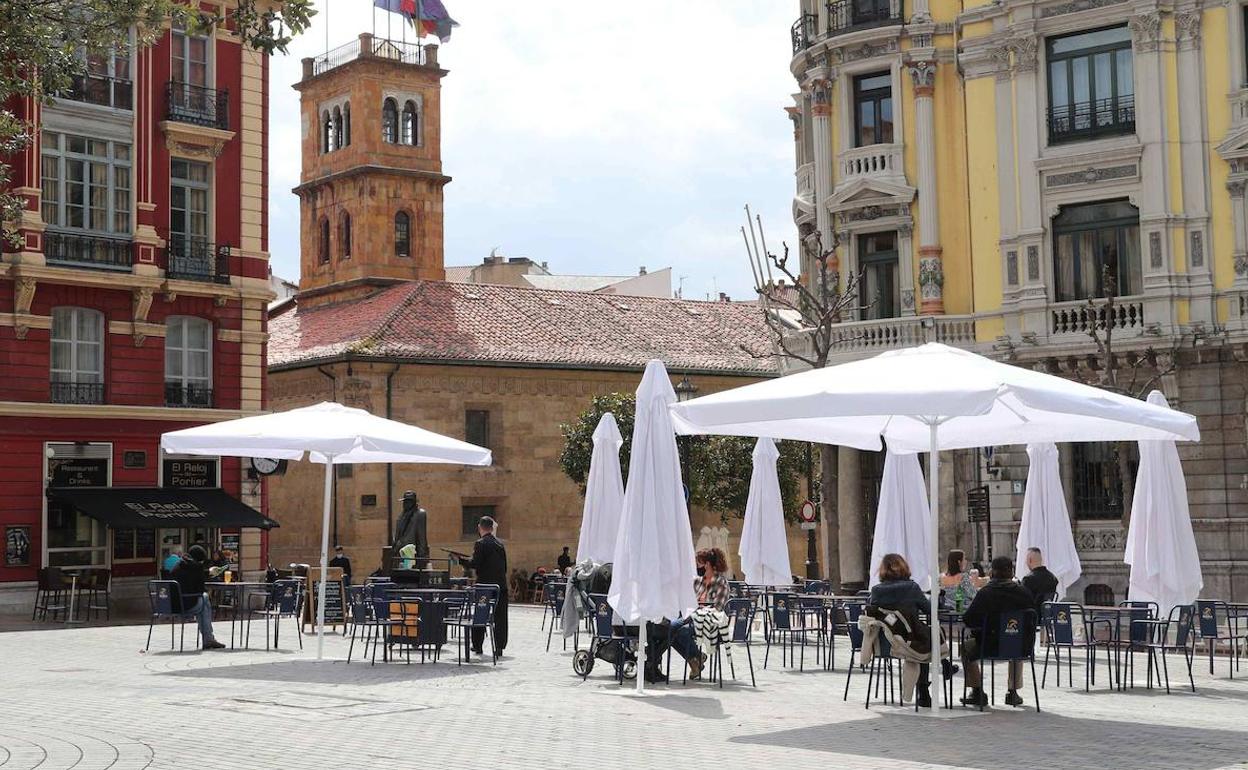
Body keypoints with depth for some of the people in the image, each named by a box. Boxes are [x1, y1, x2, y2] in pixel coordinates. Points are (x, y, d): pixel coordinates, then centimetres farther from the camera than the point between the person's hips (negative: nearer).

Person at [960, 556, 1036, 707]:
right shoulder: (1024, 592, -5)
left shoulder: (986, 592, -14)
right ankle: (1013, 692, 38)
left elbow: (967, 619, -14)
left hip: (990, 646, -4)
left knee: (966, 647, 26)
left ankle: (978, 692, 26)